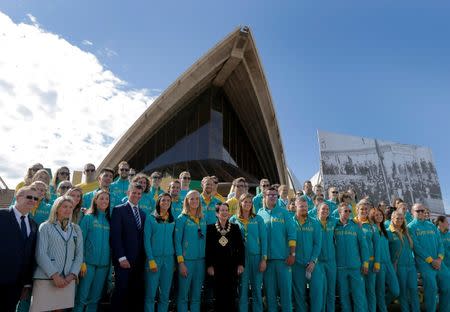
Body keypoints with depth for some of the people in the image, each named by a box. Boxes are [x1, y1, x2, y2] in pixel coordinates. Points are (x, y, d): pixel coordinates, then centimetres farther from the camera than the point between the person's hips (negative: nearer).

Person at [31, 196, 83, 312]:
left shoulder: (76, 229, 11)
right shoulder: (45, 227, 2)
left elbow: (79, 254, 8)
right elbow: (40, 254, -7)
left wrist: (72, 275, -5)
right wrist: (54, 275, -14)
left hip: (67, 280, 3)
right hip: (46, 278, -3)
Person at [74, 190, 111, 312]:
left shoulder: (109, 220, 9)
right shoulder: (88, 217, -1)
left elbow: (110, 242, 9)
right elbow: (80, 240, -5)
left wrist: (110, 262, 4)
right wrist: (81, 262, -12)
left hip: (103, 264, 4)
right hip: (89, 261, -3)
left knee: (95, 298, 12)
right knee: (82, 297, -1)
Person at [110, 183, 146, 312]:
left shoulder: (143, 213, 14)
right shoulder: (119, 210, -3)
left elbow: (142, 237, 12)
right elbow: (115, 236, -10)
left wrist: (144, 258, 4)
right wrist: (121, 258, -15)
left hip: (139, 260, 5)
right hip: (124, 259, -5)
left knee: (137, 292, 9)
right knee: (121, 290, 0)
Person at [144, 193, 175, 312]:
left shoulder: (173, 220, 9)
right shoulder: (150, 218, -1)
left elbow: (174, 240, 9)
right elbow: (146, 240, -5)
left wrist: (176, 260, 2)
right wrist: (151, 260, -11)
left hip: (169, 259, 3)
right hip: (154, 257, -3)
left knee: (165, 294, 8)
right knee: (150, 293, -1)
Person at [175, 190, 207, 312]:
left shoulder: (202, 219, 10)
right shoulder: (182, 219, -5)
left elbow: (204, 240, 14)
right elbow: (177, 241, -7)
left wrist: (206, 259, 9)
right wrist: (181, 263, -13)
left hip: (200, 261, 5)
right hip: (186, 260, -4)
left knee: (196, 296, 12)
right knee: (183, 295, 2)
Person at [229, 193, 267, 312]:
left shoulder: (258, 219, 3)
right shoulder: (233, 220, 3)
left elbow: (263, 239, 1)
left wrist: (264, 259, -5)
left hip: (256, 257, 0)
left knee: (257, 288, 6)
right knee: (242, 288, 5)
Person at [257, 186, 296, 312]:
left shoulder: (283, 213, 3)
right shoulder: (259, 214, 5)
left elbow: (292, 234, -1)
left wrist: (292, 254, -7)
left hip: (283, 258, -1)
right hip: (266, 258, 1)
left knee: (285, 287, 3)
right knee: (269, 289, 9)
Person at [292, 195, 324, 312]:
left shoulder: (314, 223, 3)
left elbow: (317, 243, 0)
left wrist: (313, 261, -8)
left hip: (313, 263, 1)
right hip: (297, 264, -1)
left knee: (317, 291, -1)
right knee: (299, 293, 7)